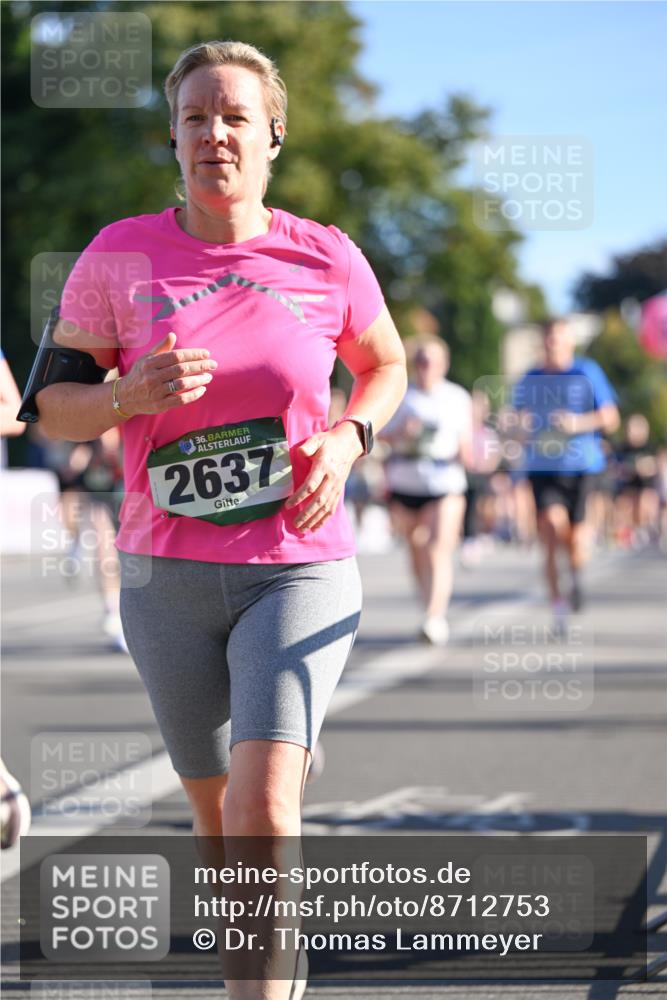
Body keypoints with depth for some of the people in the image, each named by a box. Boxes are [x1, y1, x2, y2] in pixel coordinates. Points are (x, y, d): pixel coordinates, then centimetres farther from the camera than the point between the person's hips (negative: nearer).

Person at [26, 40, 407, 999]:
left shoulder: (326, 258, -1)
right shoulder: (120, 255, -2)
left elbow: (385, 364, 17)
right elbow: (52, 406, 4)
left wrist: (347, 439, -3)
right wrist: (129, 396, -17)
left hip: (301, 569, -2)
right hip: (168, 573, 2)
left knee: (263, 806, -20)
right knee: (215, 812, 14)